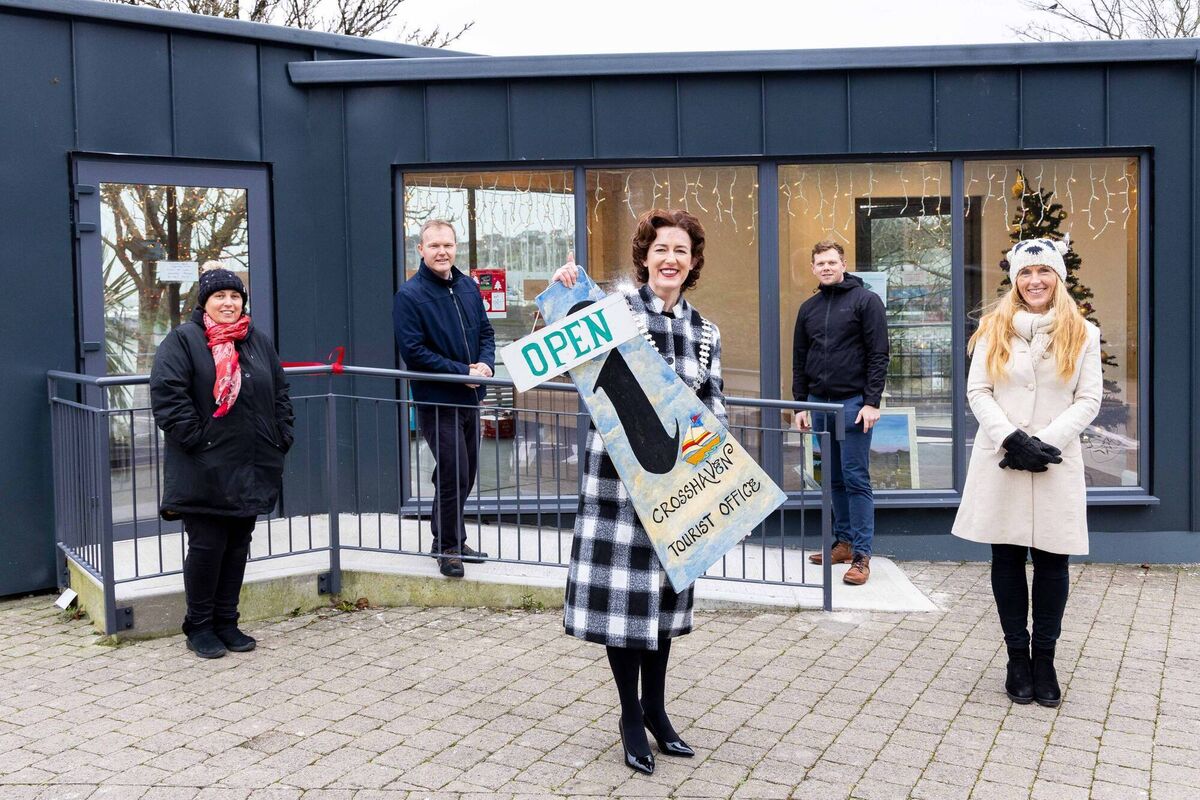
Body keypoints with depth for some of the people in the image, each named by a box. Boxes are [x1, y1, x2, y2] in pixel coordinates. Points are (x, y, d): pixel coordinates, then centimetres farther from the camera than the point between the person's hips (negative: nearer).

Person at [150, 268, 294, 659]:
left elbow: (280, 393, 17)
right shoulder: (183, 340, -4)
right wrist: (193, 438, -17)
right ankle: (199, 627, 14)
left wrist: (280, 439, 8)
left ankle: (226, 622, 23)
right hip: (205, 470, -5)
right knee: (206, 546, -1)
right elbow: (167, 394, -13)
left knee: (238, 545, 11)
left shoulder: (258, 342, 13)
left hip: (251, 467, 6)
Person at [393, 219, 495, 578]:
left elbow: (486, 331, 14)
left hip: (470, 398, 7)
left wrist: (486, 364, -7)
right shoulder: (409, 295, -11)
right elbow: (413, 352, -16)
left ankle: (454, 539, 30)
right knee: (454, 475, -7)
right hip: (436, 400, -6)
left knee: (465, 476, 14)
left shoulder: (468, 286, 8)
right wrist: (463, 372, -17)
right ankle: (446, 546, 10)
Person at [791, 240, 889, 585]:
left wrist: (872, 402, -14)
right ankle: (843, 542, 19)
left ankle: (862, 555, -3)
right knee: (834, 478, 10)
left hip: (853, 403, -5)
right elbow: (799, 360, 17)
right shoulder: (808, 308, 14)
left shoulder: (865, 300, -2)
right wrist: (800, 405, 10)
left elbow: (878, 355, -7)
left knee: (856, 478, -6)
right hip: (819, 402, 5)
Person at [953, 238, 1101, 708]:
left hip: (1057, 463, 0)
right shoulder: (993, 328, 6)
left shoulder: (1083, 334, 5)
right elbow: (977, 392, 1)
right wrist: (1012, 438, -14)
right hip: (1000, 462, 0)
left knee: (1052, 560, 4)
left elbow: (1088, 400, 0)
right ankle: (1017, 656, 18)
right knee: (1007, 558, 6)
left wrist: (1045, 442, -14)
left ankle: (1044, 658, 18)